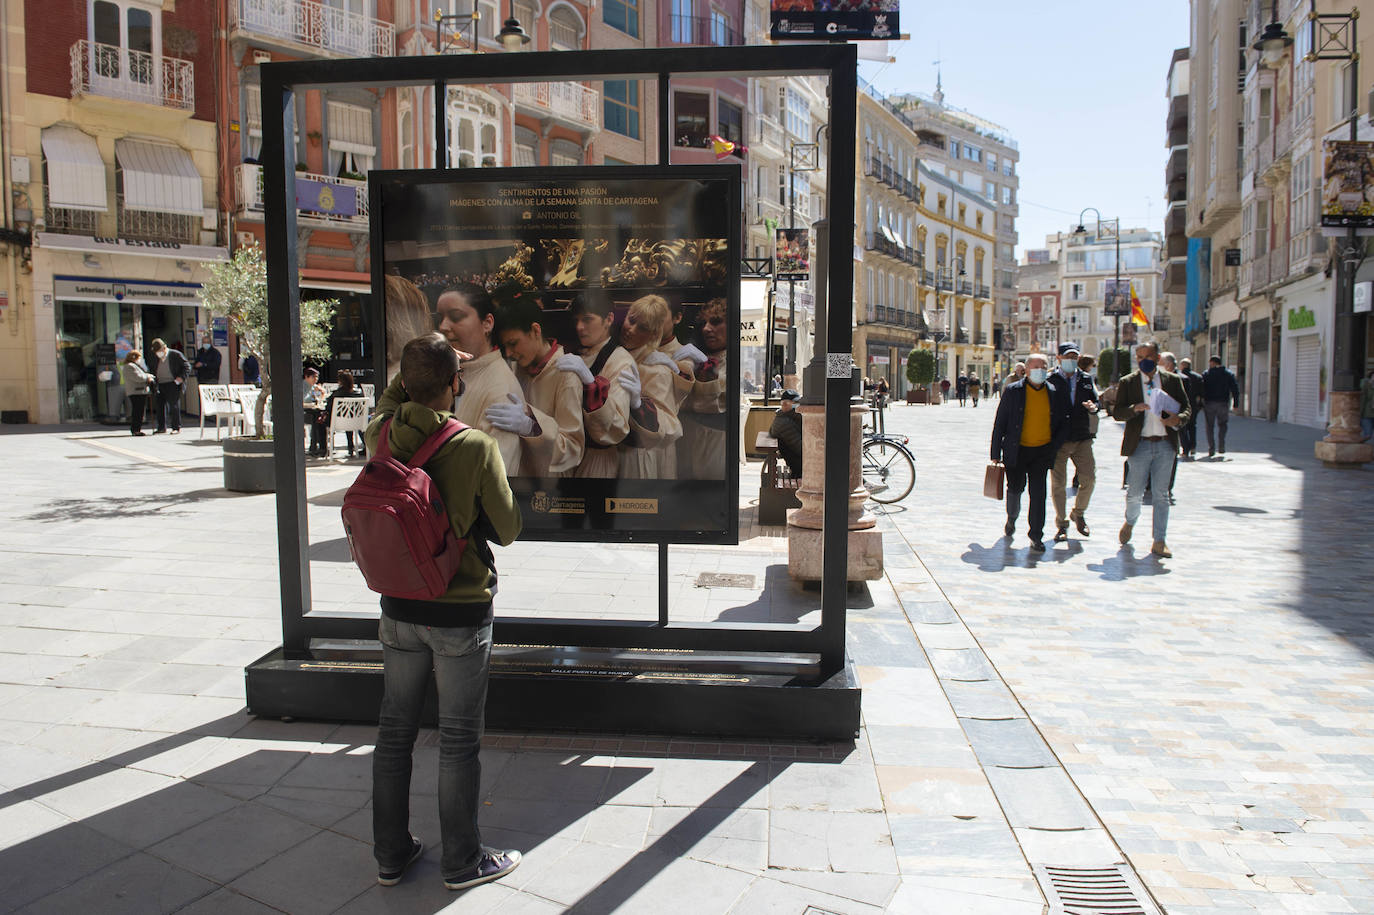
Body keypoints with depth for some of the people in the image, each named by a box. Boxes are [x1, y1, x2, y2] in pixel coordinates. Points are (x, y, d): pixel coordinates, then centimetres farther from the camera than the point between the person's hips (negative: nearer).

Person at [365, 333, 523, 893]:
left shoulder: (383, 438, -6)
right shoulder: (477, 447, -19)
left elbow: (388, 403, 21)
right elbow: (507, 530, -8)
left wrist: (420, 364, 18)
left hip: (399, 610, 5)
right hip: (461, 614, -5)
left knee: (394, 731, 17)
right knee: (458, 740, 9)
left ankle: (391, 854, 31)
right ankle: (463, 862, 24)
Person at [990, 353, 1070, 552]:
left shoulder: (1057, 393, 4)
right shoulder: (1012, 391, -2)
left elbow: (1064, 422, 12)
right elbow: (999, 423, 0)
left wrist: (1054, 445, 0)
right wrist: (996, 454, -3)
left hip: (1042, 451, 1)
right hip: (1016, 451, -1)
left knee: (1038, 493, -4)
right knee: (1015, 488, 7)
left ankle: (1036, 535, 5)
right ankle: (1012, 518, 38)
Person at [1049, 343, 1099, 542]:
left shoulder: (1086, 379, 11)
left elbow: (1096, 401, 15)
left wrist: (1093, 407, -8)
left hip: (1082, 438, 3)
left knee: (1089, 479, 0)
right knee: (1058, 483, 1)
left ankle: (1078, 514, 25)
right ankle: (1061, 524, 14)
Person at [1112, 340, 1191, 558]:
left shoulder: (1173, 380, 8)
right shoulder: (1127, 382, 3)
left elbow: (1186, 407, 10)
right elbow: (1116, 412, -1)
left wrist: (1178, 419, -11)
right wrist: (1134, 408, -20)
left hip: (1165, 444, 1)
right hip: (1139, 444, -1)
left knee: (1161, 494, 3)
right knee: (1134, 493, 2)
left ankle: (1159, 542, 9)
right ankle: (1130, 522, 34)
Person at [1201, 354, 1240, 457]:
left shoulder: (1206, 374, 0)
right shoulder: (1229, 373, 7)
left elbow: (1201, 389, -4)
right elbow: (1235, 389, 4)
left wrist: (1201, 403, 0)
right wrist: (1236, 403, 6)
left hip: (1209, 403, -2)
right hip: (1223, 403, 2)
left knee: (1209, 426, 5)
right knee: (1222, 425, 16)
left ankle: (1211, 449, -1)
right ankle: (1221, 446, 3)